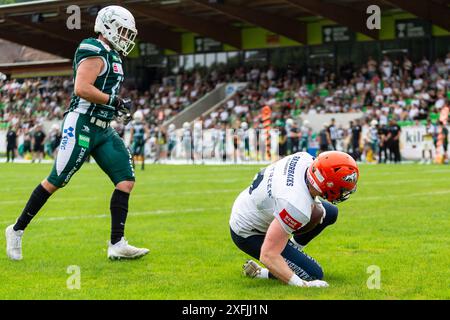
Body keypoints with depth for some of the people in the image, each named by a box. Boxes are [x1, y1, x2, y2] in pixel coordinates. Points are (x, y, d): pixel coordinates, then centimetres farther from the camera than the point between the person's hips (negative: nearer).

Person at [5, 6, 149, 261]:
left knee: (126, 181, -2)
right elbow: (82, 89, -24)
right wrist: (115, 101, -17)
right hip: (81, 125, -9)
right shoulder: (95, 54, -13)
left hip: (103, 130, 9)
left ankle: (117, 245, -1)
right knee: (56, 181, -1)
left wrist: (118, 108, 12)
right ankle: (17, 230, 13)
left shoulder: (112, 57, 18)